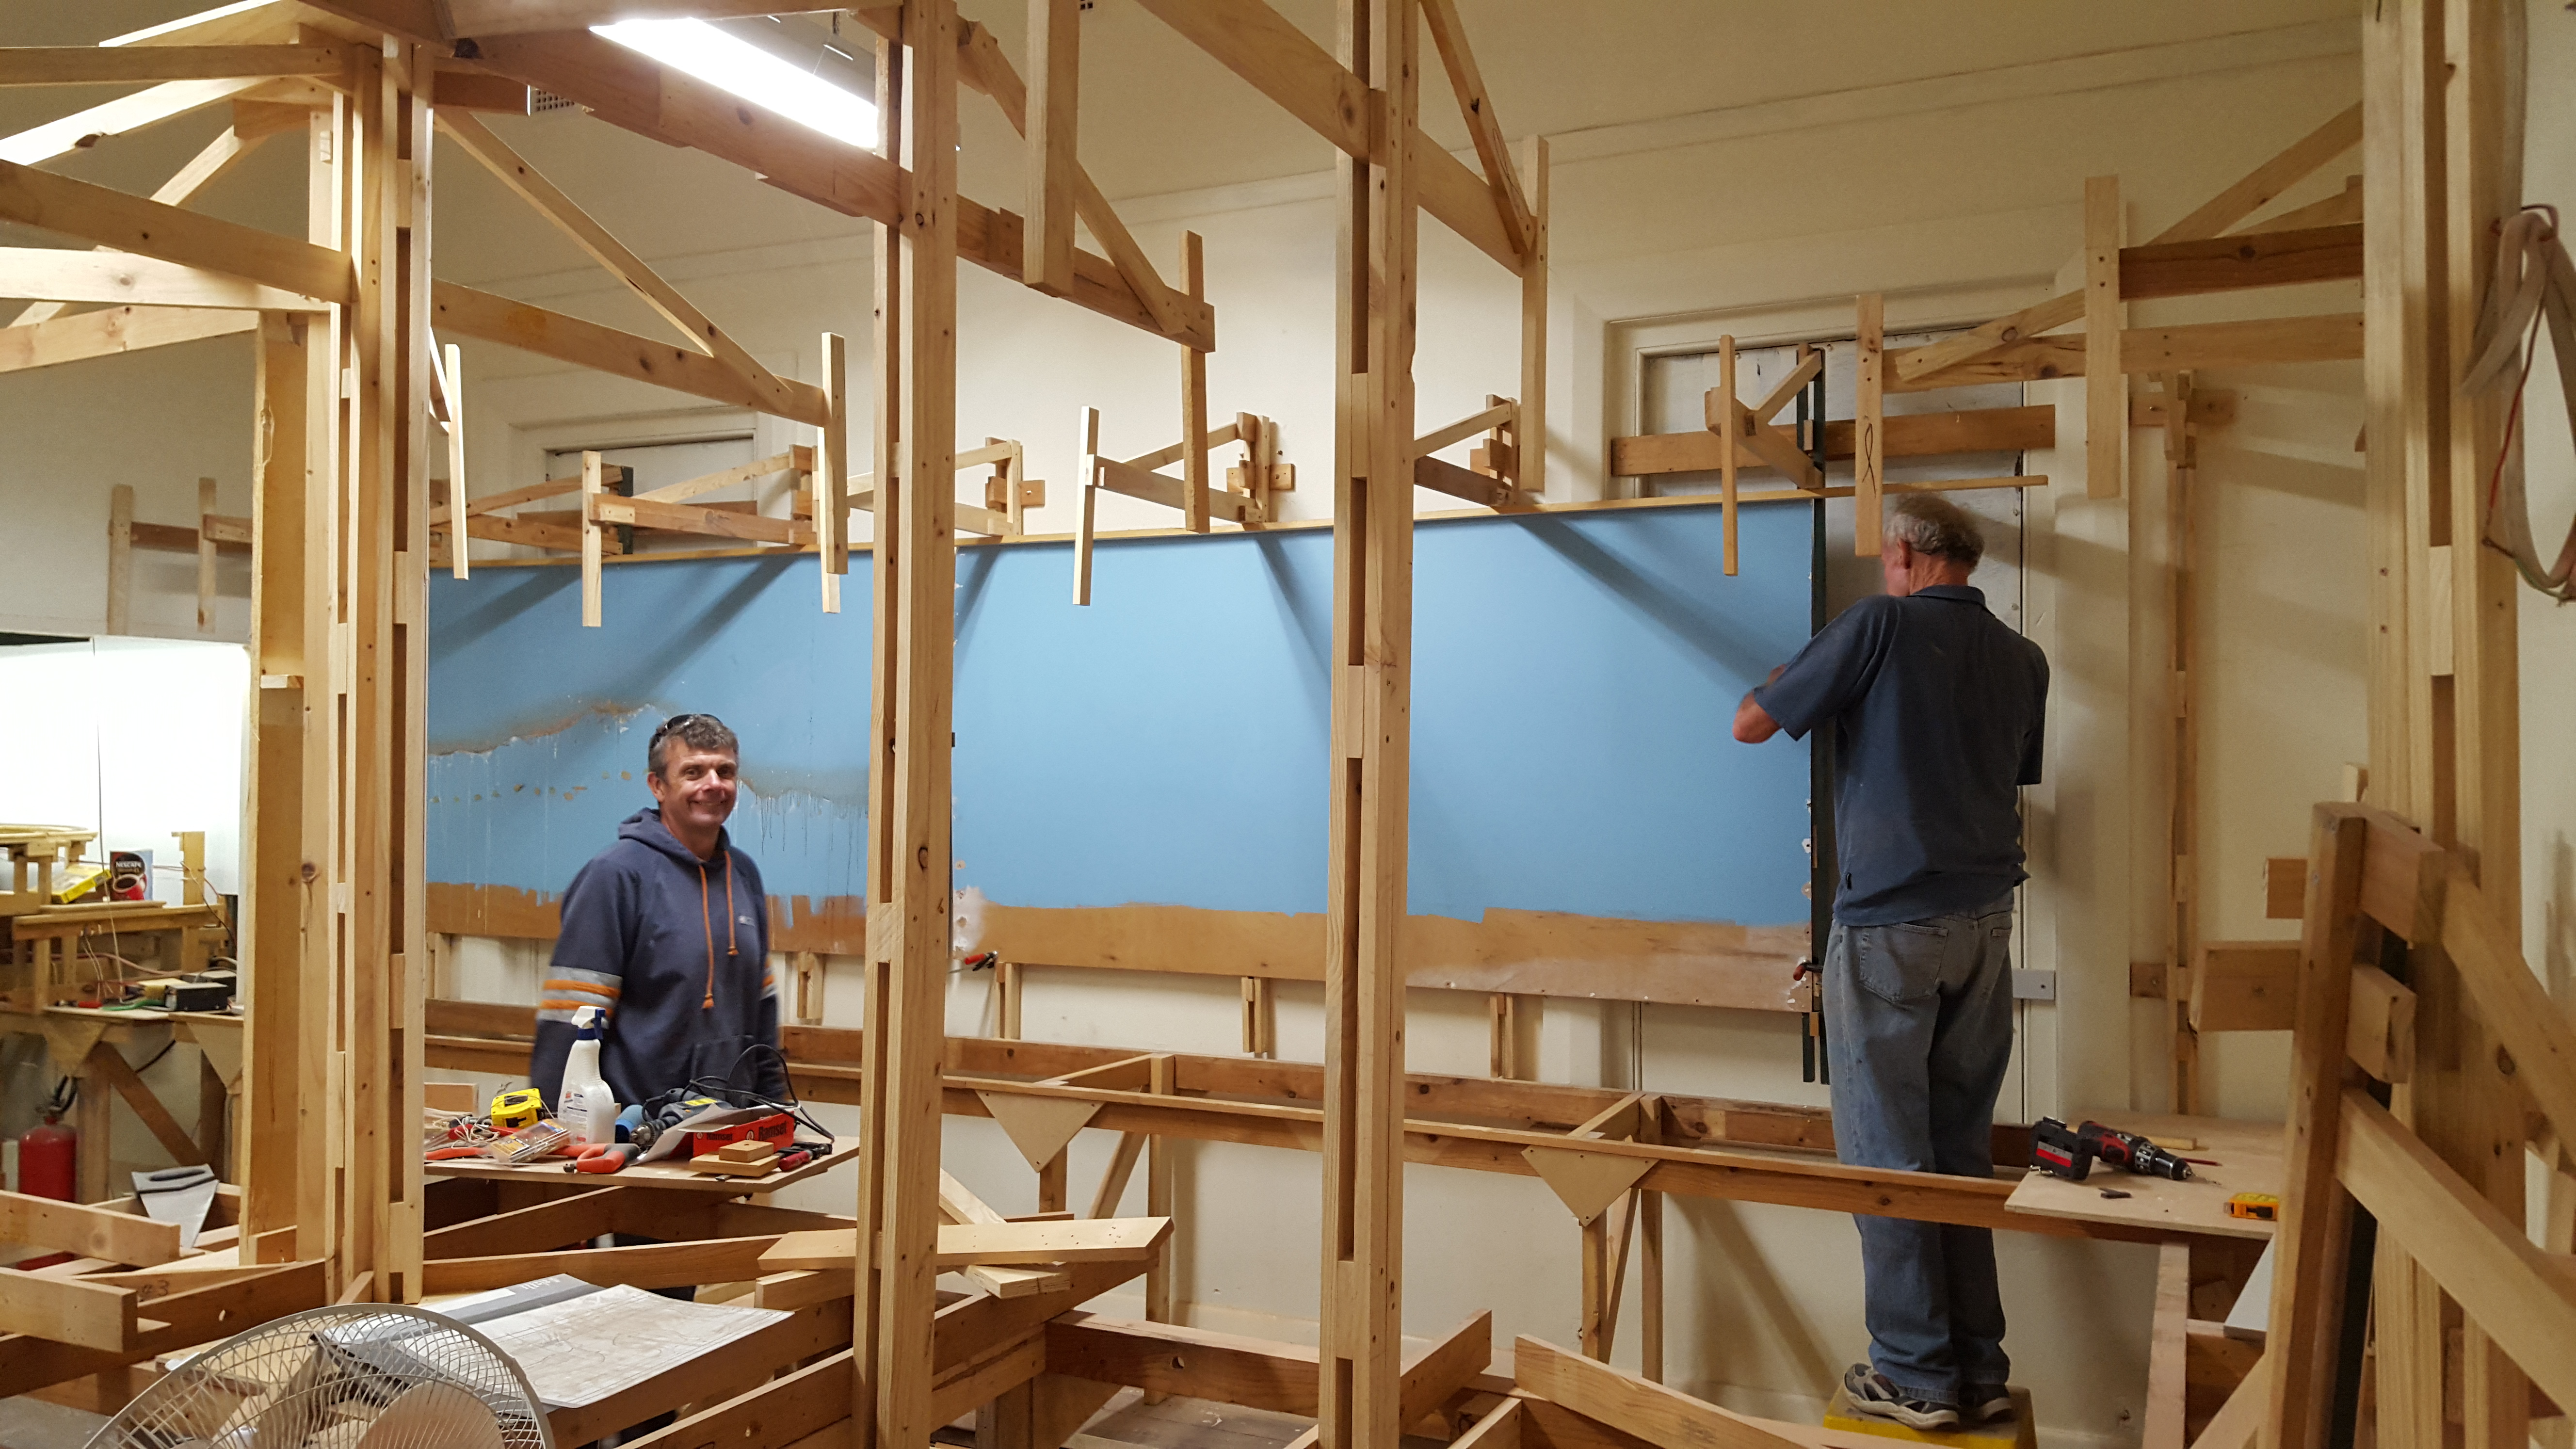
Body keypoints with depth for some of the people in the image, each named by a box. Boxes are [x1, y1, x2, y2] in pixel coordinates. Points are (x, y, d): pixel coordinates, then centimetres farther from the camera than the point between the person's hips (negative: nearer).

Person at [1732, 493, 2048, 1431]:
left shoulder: (1881, 626, -9)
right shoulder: (2024, 660, 9)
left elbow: (1752, 726, -4)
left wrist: (1781, 675, 16)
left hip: (1891, 925, -6)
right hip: (1986, 926, 6)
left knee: (1890, 1155, 2)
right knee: (1963, 1151, 13)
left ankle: (1917, 1376, 8)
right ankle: (1979, 1370, 18)